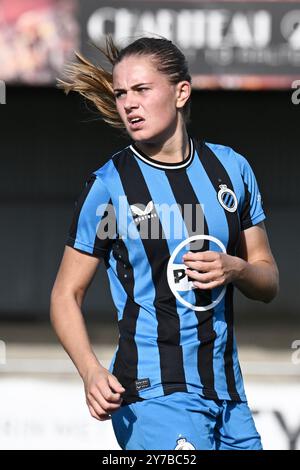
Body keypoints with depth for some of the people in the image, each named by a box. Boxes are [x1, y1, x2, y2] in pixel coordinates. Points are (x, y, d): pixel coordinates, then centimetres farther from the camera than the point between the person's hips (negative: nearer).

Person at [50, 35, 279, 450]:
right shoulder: (108, 186, -5)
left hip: (229, 396, 5)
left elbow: (268, 282, 14)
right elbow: (66, 294, -1)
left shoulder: (231, 167, 8)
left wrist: (235, 269, -9)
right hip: (154, 396, -5)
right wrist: (92, 372, -18)